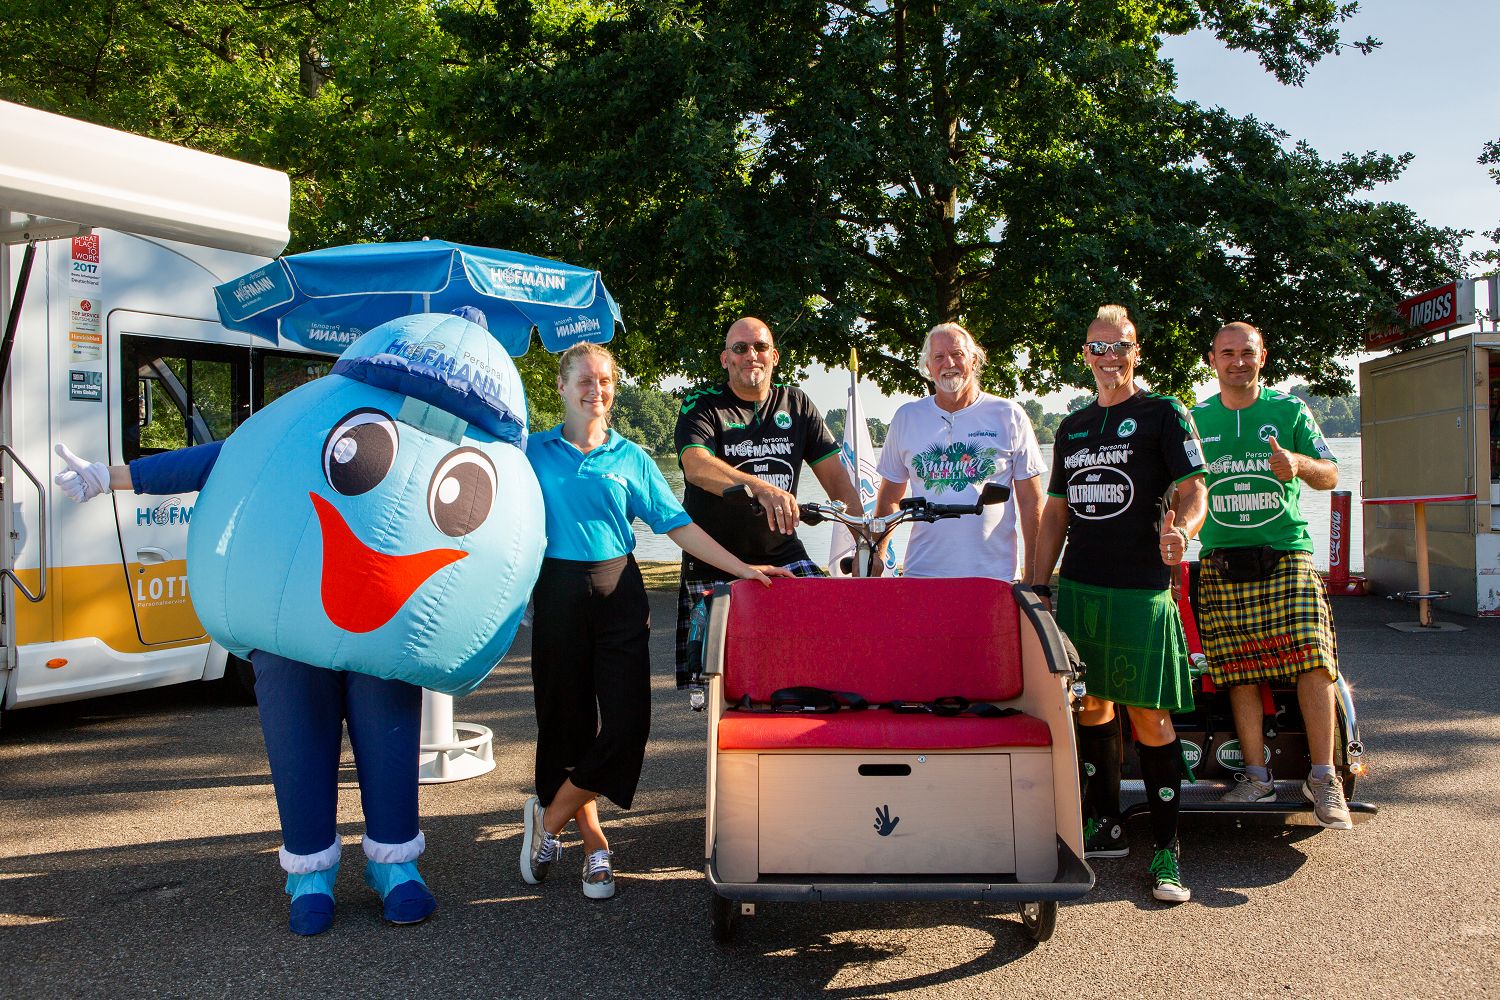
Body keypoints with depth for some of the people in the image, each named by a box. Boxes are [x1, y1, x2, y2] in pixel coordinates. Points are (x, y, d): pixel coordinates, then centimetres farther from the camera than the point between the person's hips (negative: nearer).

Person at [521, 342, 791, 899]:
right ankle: (595, 844, 20)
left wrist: (740, 568, 0)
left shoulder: (630, 460, 9)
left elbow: (676, 524, 7)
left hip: (618, 593, 1)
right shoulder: (534, 451, 7)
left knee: (627, 723, -8)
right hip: (559, 595, -1)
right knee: (567, 722, 4)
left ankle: (549, 819, 11)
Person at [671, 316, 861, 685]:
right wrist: (762, 488, -42)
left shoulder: (796, 404, 9)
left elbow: (836, 477, 5)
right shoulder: (702, 406, -3)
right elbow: (696, 465, -24)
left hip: (782, 554, 3)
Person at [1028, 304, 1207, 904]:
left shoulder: (1164, 415, 2)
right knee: (1091, 706, 10)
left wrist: (1180, 530, -29)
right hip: (1077, 589, 5)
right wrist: (1038, 586, 13)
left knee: (1149, 718, -6)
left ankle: (1166, 849, 1)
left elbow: (1193, 493, -7)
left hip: (1141, 591, -5)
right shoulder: (1072, 427, 18)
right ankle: (1103, 827, 23)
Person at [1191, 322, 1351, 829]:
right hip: (1222, 565, 2)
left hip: (1287, 555, -1)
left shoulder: (1289, 410, 7)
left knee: (1313, 661, -14)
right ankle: (1257, 775, 8)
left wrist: (1298, 462, -17)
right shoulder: (1195, 419, 11)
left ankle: (1323, 776, -6)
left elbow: (1330, 475, 4)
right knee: (1240, 672, -1)